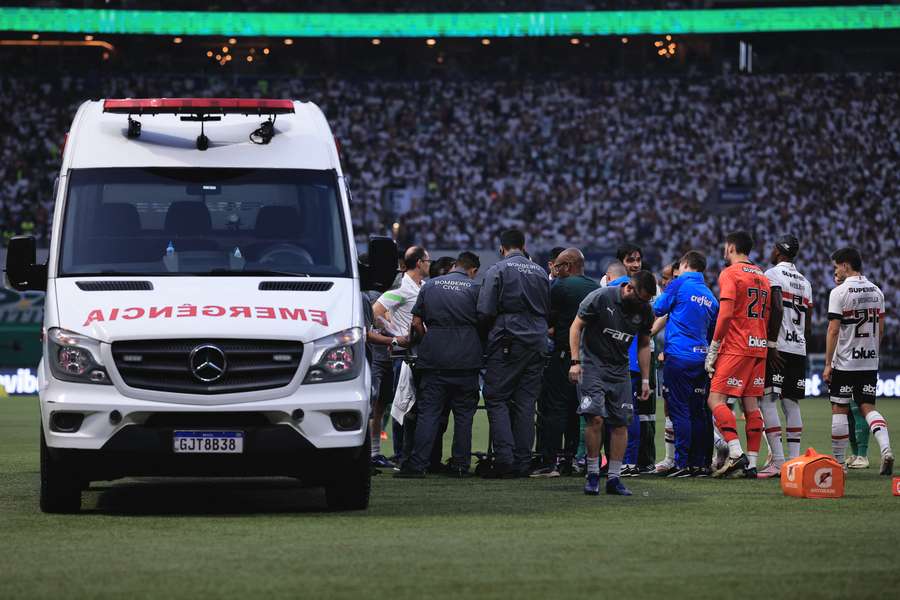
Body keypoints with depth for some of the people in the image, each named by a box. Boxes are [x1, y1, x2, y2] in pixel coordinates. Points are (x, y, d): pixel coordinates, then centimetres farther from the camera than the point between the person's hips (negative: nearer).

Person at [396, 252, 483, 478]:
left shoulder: (430, 285, 10)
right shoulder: (474, 288, 2)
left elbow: (416, 323, 9)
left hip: (434, 357, 1)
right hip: (466, 357, -1)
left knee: (428, 411, 0)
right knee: (463, 413, 6)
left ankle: (417, 465, -8)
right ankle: (460, 465, 5)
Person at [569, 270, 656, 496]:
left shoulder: (645, 311, 0)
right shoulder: (600, 298, -14)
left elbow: (643, 345, 13)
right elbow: (576, 326, -7)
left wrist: (645, 379, 10)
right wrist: (575, 361, -15)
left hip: (620, 369, 5)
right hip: (592, 364, -5)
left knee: (621, 423, 0)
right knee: (595, 417, -18)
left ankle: (613, 478, 7)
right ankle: (593, 475, -6)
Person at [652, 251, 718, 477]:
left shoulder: (680, 284, -2)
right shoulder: (710, 296, 15)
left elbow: (658, 309, 5)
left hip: (679, 356, -6)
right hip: (701, 357, 6)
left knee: (680, 410, -6)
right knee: (697, 412, 9)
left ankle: (682, 463, -9)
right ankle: (699, 464, 9)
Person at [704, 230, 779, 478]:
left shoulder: (729, 274, -6)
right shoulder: (763, 277, 18)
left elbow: (725, 314, -15)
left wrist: (713, 348, -11)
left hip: (736, 347, -7)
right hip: (759, 347, 7)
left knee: (716, 400, -9)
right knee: (752, 404, 6)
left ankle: (736, 453, -23)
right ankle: (751, 464, 2)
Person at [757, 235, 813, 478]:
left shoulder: (772, 275, -5)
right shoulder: (804, 282, 19)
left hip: (779, 348, -7)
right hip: (799, 349, 7)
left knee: (768, 401, -7)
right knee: (791, 403, 8)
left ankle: (778, 461, -15)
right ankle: (794, 460, 3)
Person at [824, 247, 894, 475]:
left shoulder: (839, 292, -11)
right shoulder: (876, 291, 7)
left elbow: (833, 330, -13)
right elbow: (880, 330, 12)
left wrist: (827, 364, -10)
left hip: (845, 362, -5)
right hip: (870, 362, 5)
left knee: (839, 410, 5)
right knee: (867, 407, 7)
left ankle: (838, 461, 10)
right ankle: (885, 448, -16)